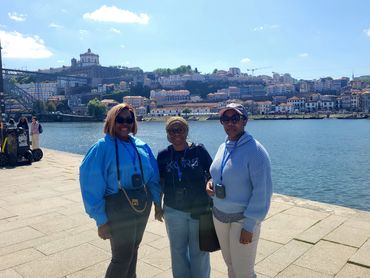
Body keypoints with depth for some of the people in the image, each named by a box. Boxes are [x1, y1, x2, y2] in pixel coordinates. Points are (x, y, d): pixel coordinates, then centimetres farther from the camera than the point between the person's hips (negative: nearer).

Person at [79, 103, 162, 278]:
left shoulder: (141, 146, 2)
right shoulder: (102, 147, -14)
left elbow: (153, 176, 9)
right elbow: (92, 187, -14)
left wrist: (157, 202, 8)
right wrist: (101, 220, -13)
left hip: (143, 205, 6)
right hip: (118, 208, -5)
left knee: (133, 249, 22)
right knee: (123, 256, 2)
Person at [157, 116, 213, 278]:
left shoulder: (199, 150, -5)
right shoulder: (163, 155, 0)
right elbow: (159, 182, 6)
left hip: (200, 209, -2)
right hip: (173, 211, 2)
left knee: (199, 251, 11)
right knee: (178, 250, 16)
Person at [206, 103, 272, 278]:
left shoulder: (255, 150, -18)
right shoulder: (223, 147, 4)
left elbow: (262, 191, -18)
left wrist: (250, 225, -17)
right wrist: (211, 183, -3)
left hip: (243, 219, -6)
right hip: (219, 215, 6)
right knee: (230, 263, 20)